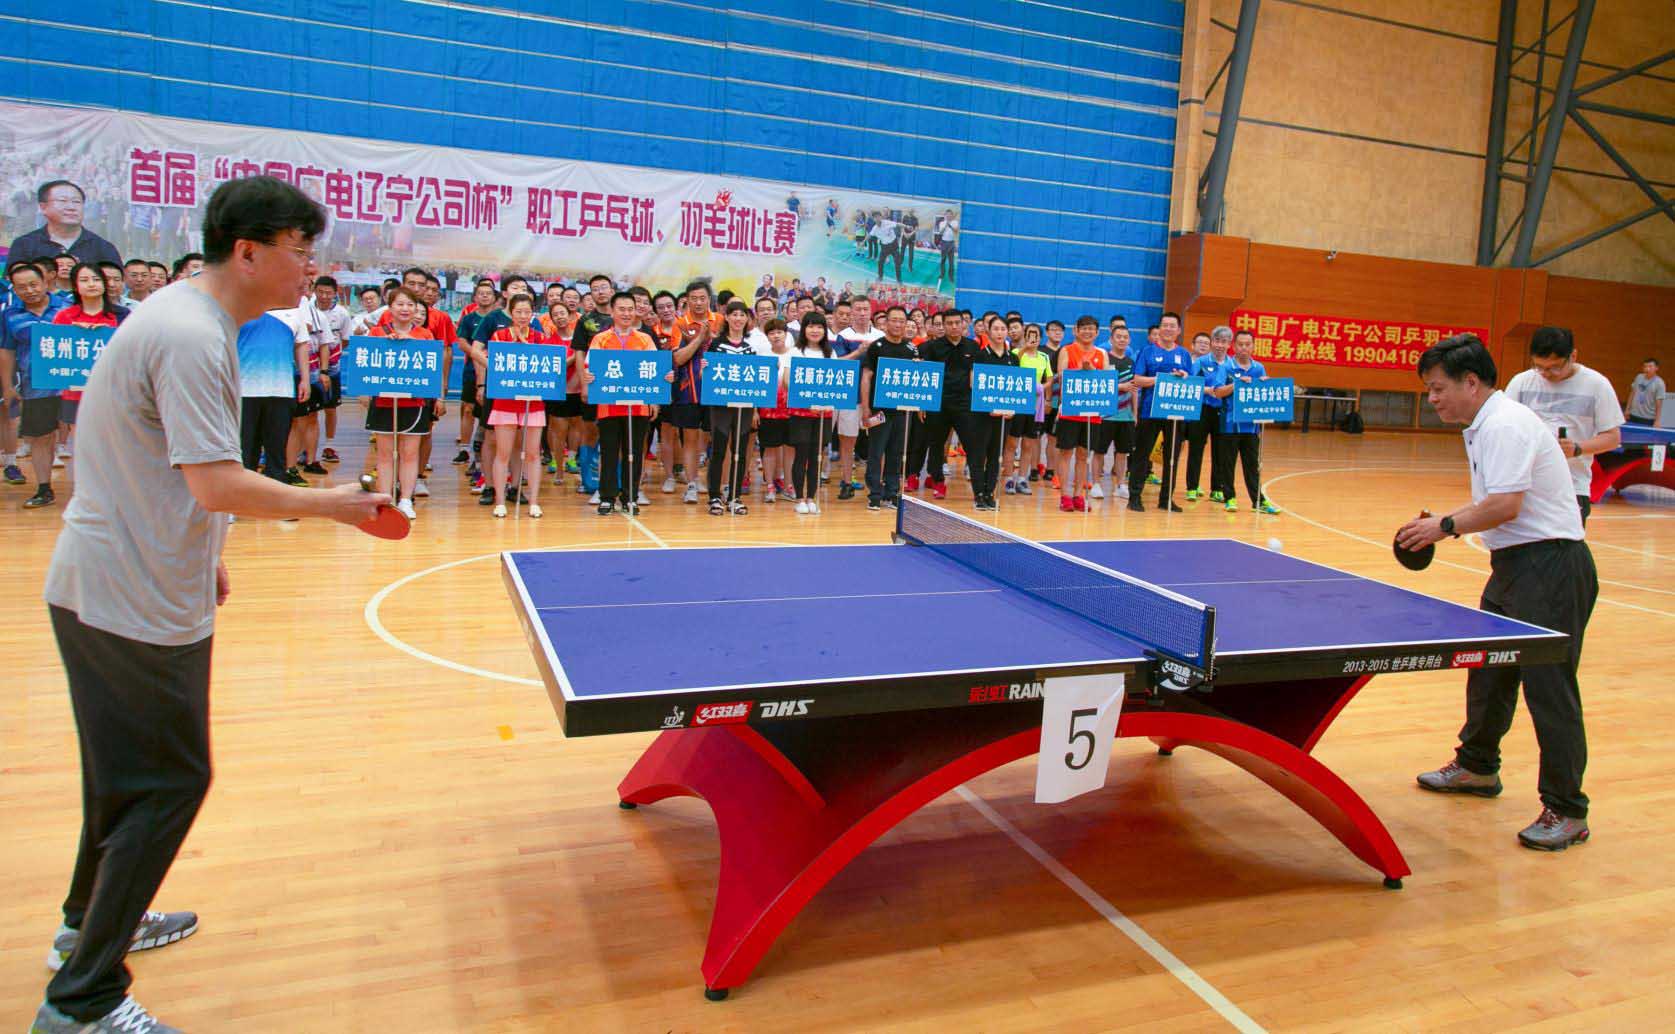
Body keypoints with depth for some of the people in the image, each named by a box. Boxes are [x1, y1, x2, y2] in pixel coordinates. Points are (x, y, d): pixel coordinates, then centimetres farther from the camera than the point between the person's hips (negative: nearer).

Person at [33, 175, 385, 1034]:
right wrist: (334, 504, -17)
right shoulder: (190, 337, -22)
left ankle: (92, 923, 42)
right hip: (133, 602, -11)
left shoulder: (186, 316, 10)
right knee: (169, 782, -2)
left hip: (115, 584, 11)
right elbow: (220, 486, -29)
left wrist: (200, 555, 21)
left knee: (128, 769, 23)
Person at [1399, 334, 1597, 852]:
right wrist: (1444, 524, 8)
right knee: (1488, 671, 20)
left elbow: (1505, 506, -26)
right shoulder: (1485, 426, 14)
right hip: (1514, 566, 11)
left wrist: (1445, 526, -14)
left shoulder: (1505, 425, -19)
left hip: (1549, 566, -11)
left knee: (1549, 686, -7)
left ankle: (1567, 812, 2)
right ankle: (1477, 766, 37)